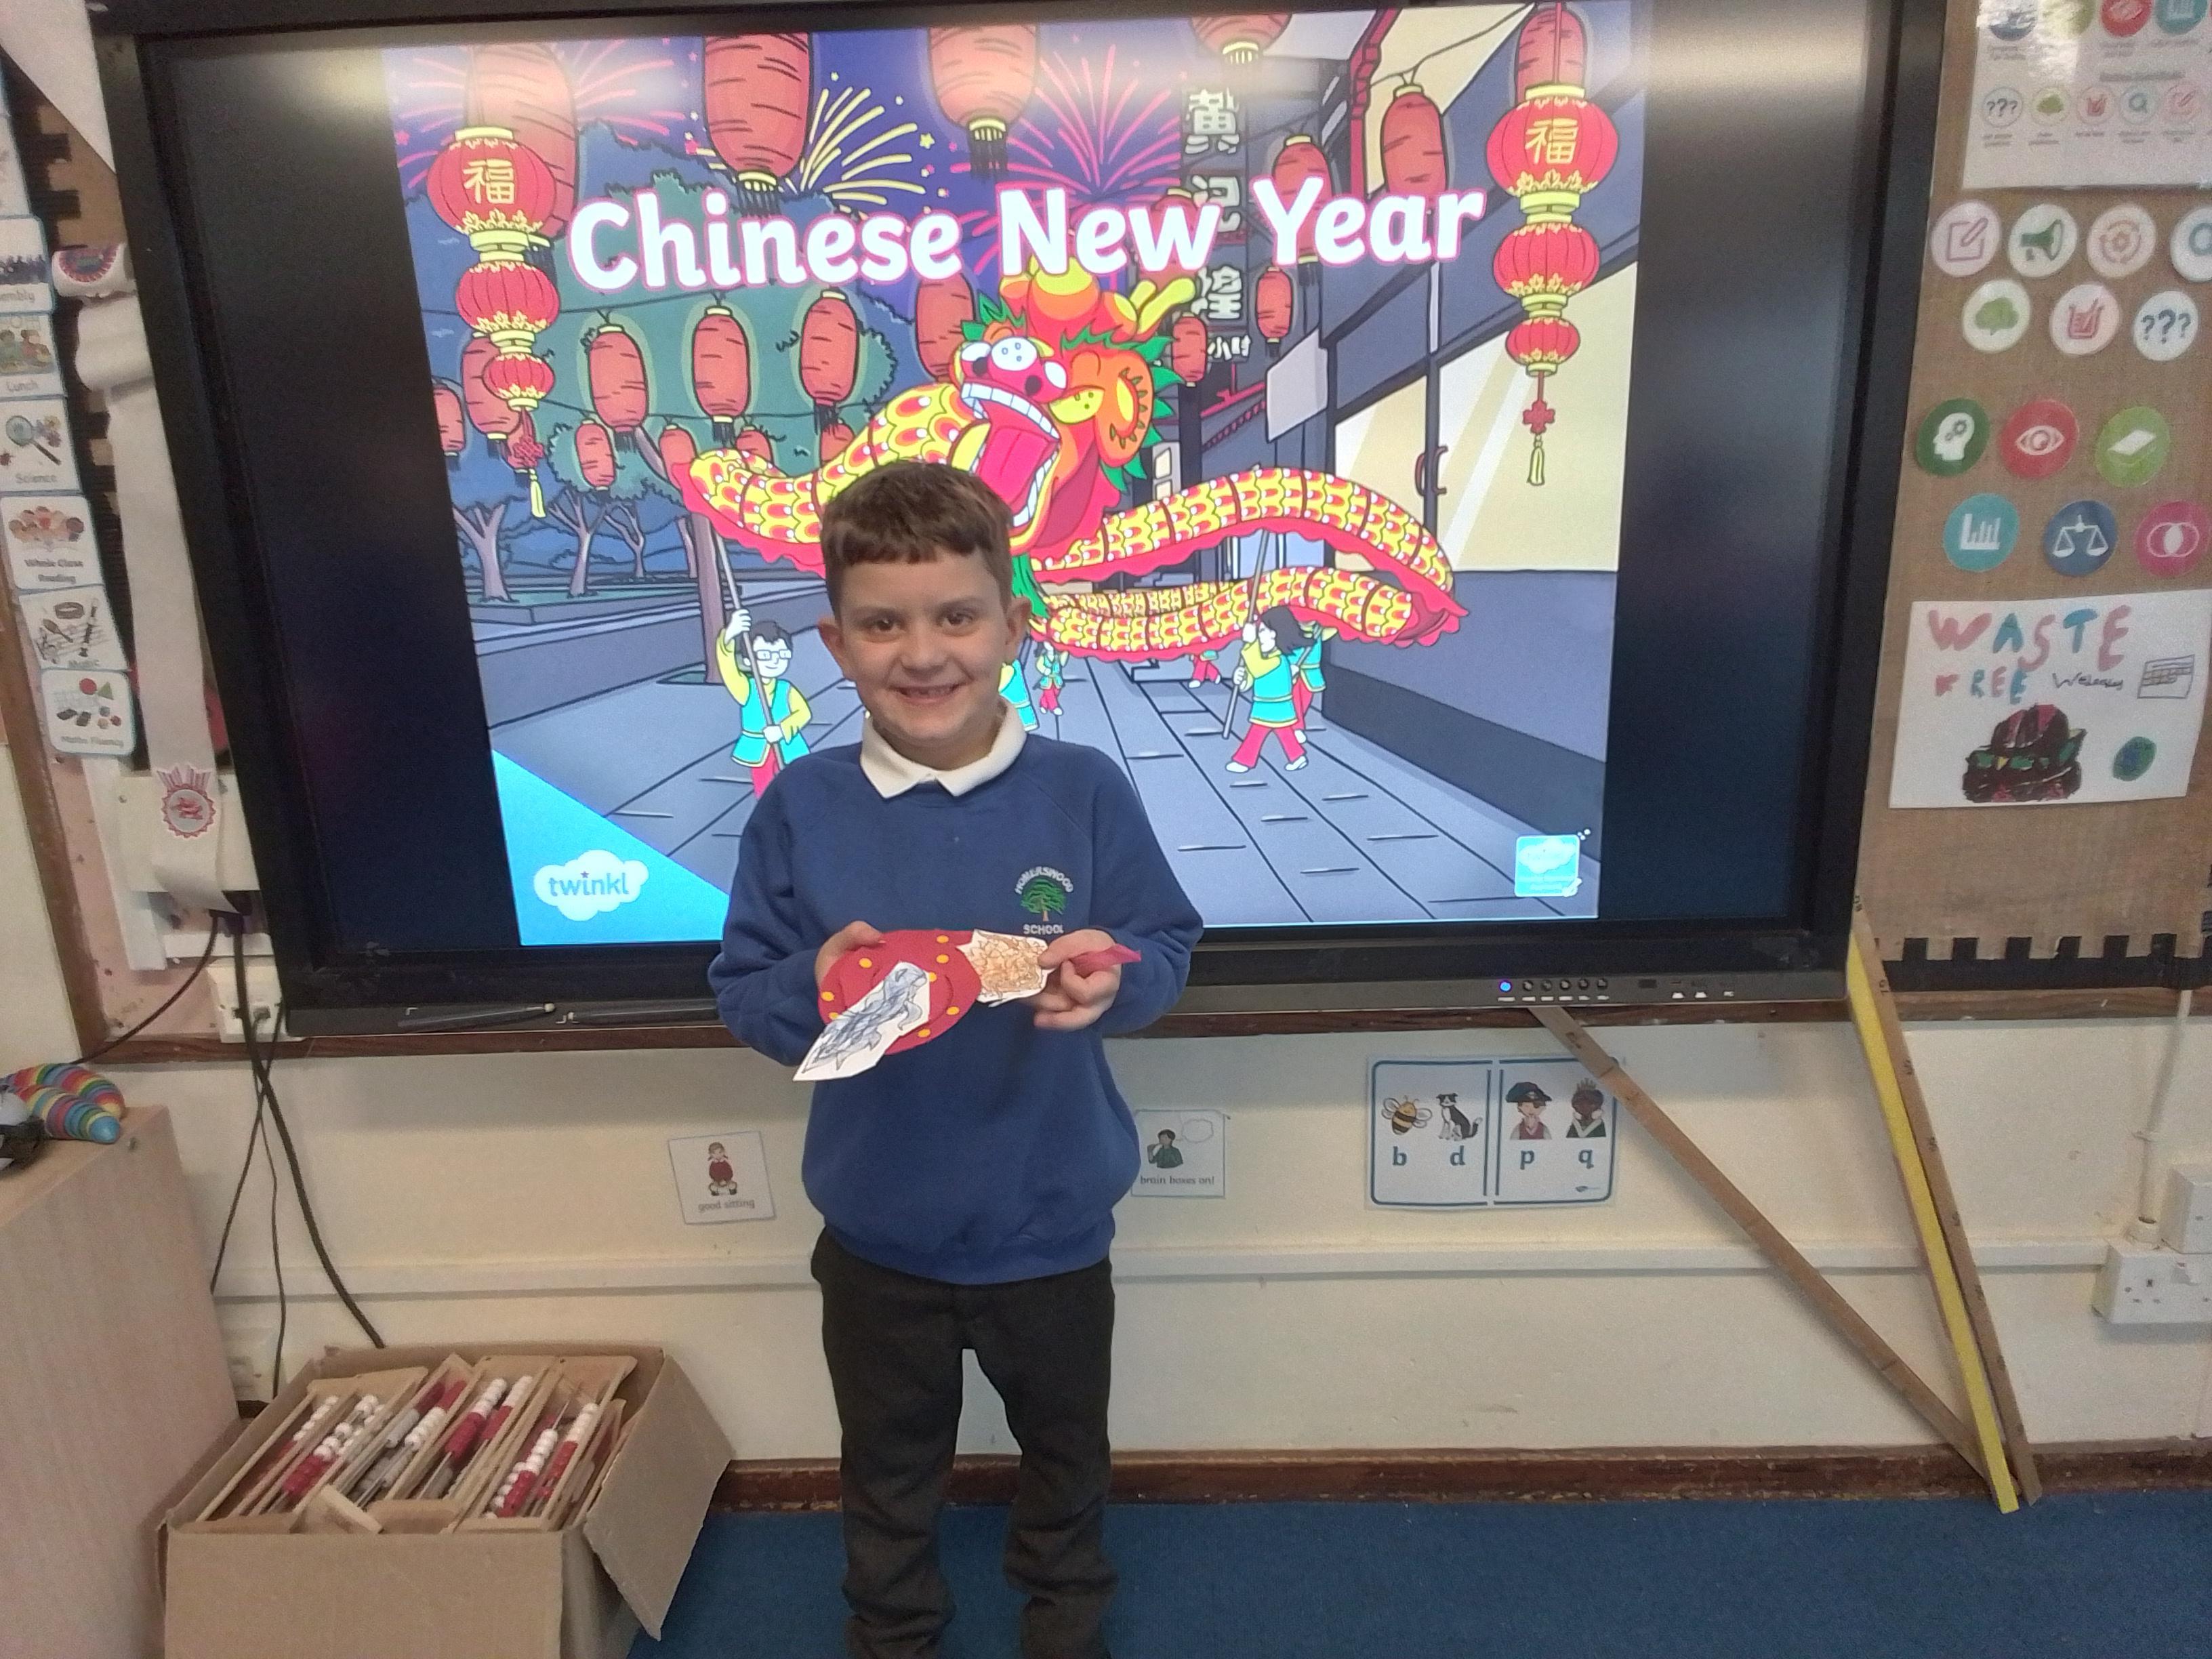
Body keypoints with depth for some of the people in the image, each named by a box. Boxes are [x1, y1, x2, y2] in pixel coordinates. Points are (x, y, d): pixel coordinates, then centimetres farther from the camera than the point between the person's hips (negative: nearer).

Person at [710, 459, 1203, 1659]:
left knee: (1064, 1450, 27)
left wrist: (1115, 982, -30)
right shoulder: (801, 809, -12)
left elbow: (1168, 950, -9)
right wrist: (813, 985, -29)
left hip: (1052, 1226, 0)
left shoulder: (1083, 791, -14)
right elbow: (740, 992, -8)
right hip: (877, 1234, 0)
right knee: (888, 1473, 25)